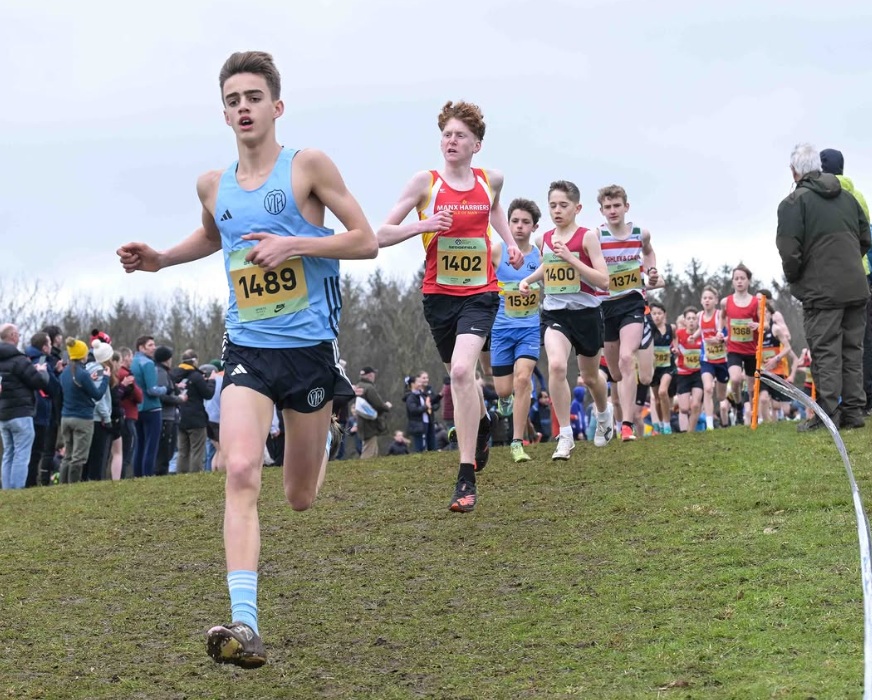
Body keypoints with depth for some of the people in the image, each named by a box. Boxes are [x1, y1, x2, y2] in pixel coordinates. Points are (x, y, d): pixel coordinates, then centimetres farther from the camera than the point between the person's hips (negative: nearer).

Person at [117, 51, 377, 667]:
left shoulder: (308, 166, -6)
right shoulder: (214, 185, 8)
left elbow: (366, 241, -5)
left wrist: (295, 245, -18)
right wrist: (159, 259, 14)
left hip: (310, 347, -2)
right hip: (247, 350, 2)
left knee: (301, 498, 11)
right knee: (240, 470, -21)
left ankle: (324, 443, 50)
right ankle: (245, 625, -27)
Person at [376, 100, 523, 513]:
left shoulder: (491, 181, 2)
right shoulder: (425, 182, -6)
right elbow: (382, 234, -8)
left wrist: (510, 241, 14)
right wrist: (423, 225, -22)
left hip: (479, 293, -1)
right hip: (438, 294, 1)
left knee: (462, 370, -22)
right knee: (459, 375, 16)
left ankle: (467, 478, -20)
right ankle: (483, 422, 53)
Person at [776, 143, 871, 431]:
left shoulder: (793, 202, -7)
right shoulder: (847, 197, 12)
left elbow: (789, 251, -13)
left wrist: (794, 280, 5)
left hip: (821, 290, -6)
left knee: (825, 353, -4)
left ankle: (828, 414, -6)